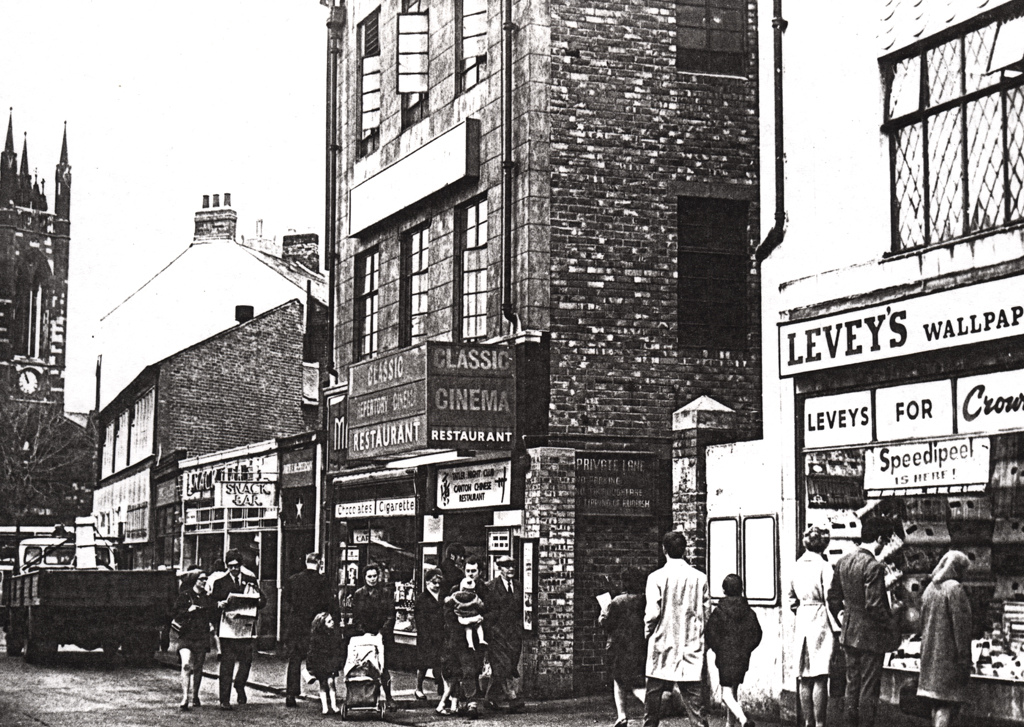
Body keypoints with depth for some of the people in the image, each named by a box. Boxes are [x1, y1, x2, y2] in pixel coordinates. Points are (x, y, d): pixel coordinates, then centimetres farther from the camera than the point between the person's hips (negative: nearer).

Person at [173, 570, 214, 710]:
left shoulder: (207, 597, 13)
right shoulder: (184, 596, 1)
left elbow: (211, 614, 23)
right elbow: (175, 613, -1)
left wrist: (211, 623, 6)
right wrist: (188, 611, -16)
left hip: (202, 637, 4)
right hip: (186, 635, -4)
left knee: (197, 668, 8)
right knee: (186, 665, -19)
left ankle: (195, 697, 21)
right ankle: (185, 697, -22)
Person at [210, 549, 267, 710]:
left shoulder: (251, 580, 14)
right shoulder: (220, 582, 9)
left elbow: (263, 600, 11)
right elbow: (212, 602, 4)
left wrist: (254, 602, -11)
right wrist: (221, 604, -17)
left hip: (246, 627, 2)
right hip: (227, 628, -2)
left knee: (246, 660, 1)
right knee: (227, 663, -5)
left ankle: (240, 686, 29)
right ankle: (225, 699, -2)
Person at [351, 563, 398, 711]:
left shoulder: (386, 594, 6)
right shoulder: (358, 594, 8)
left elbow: (390, 616, 2)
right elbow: (356, 617, 6)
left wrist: (382, 632, -9)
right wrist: (363, 632, -7)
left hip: (381, 636, -1)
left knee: (383, 668, -3)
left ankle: (388, 697, 3)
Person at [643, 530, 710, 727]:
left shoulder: (656, 577, -9)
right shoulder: (699, 577, 0)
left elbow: (652, 613, -13)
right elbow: (706, 612, 3)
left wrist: (648, 632, 5)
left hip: (663, 643, -2)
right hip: (692, 643, 2)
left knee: (654, 692, 10)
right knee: (693, 692, 1)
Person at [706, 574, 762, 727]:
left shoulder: (719, 611, -8)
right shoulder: (748, 612, 3)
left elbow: (710, 635, -9)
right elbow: (756, 634, 6)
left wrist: (718, 650, 7)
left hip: (725, 657, -5)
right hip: (742, 657, 5)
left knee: (727, 694, -6)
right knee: (734, 692, 19)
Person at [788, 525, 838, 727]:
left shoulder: (797, 565, 8)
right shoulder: (824, 566, -9)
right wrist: (836, 627, -6)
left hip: (802, 621, 6)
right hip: (821, 622, -6)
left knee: (804, 678, 9)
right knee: (820, 678, -5)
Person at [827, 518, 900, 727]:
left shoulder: (843, 561, 5)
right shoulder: (874, 566, -20)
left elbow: (833, 596, 11)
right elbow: (874, 605, -22)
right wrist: (889, 625, -10)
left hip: (849, 633, 8)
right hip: (870, 634, -8)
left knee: (852, 684, 15)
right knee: (869, 688, 1)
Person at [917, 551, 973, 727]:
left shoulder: (930, 588, 11)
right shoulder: (955, 589, -13)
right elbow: (961, 627, -15)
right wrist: (964, 659, -13)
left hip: (930, 653, 8)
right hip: (948, 655, -8)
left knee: (937, 705, 15)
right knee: (948, 704, -7)